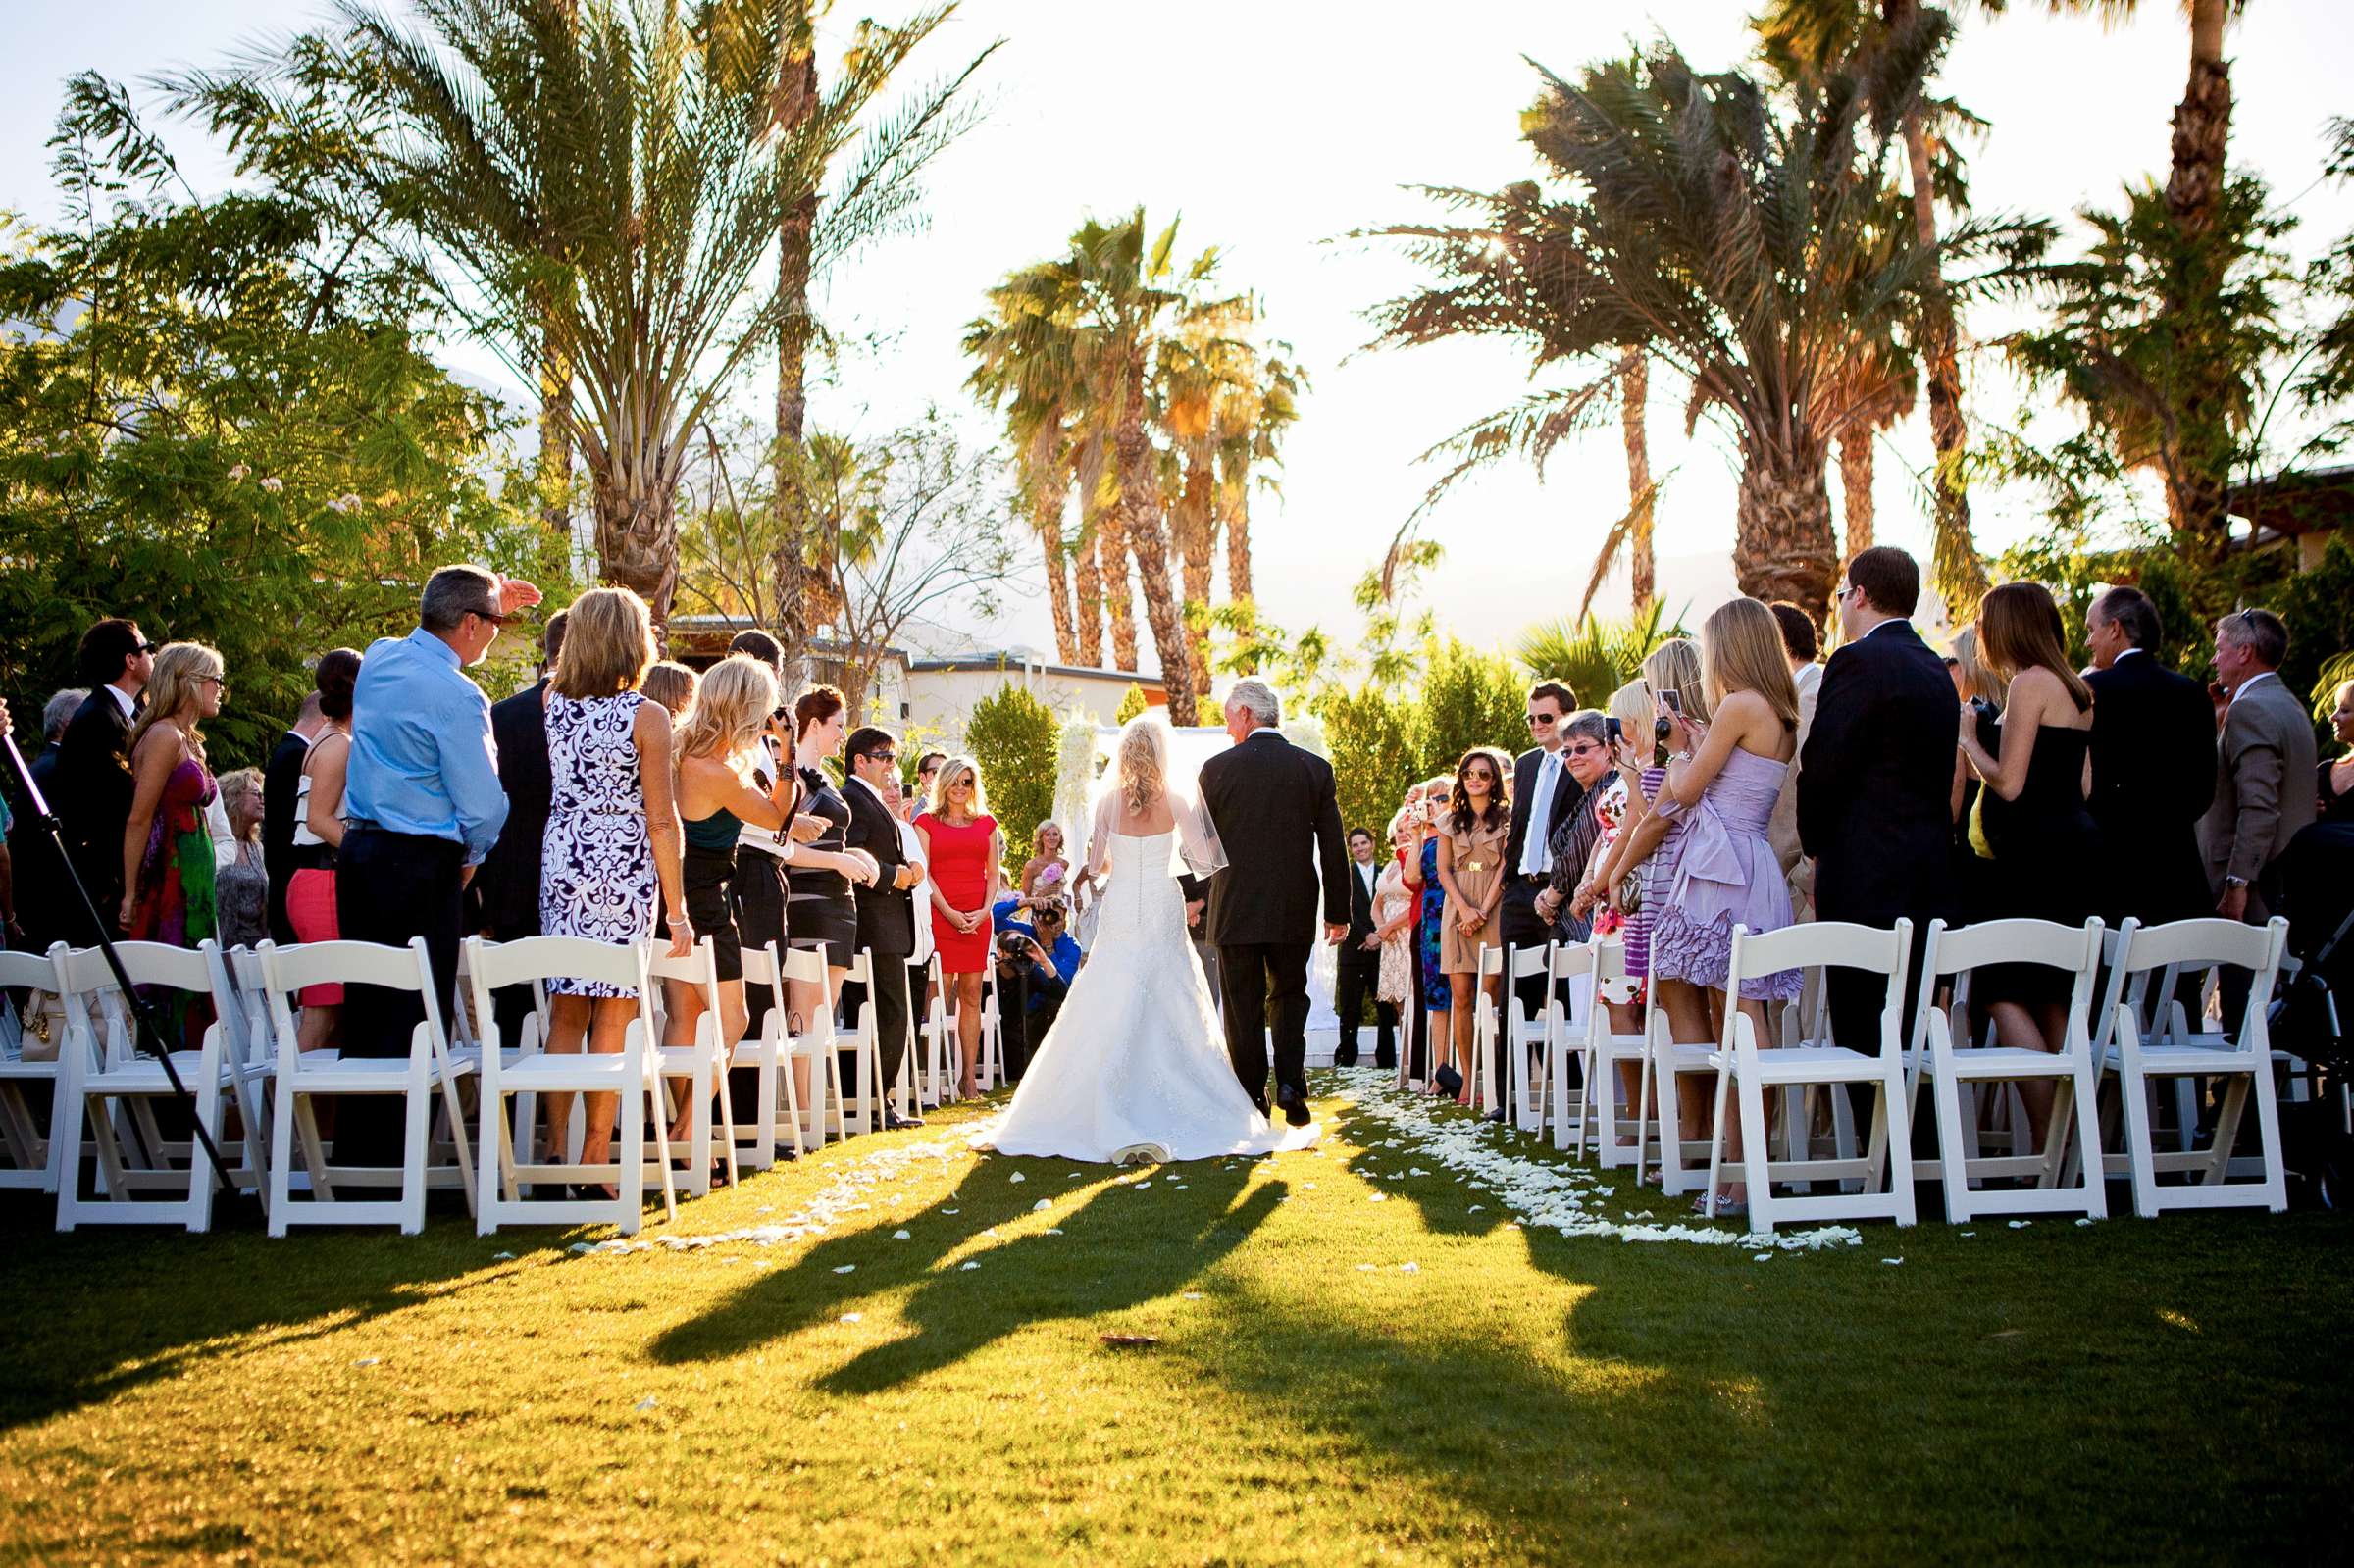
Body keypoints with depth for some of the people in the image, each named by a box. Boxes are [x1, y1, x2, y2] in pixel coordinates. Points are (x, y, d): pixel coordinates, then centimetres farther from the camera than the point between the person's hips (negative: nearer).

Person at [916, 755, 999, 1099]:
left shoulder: (986, 823, 16)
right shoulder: (926, 821, 5)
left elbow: (993, 873, 14)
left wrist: (985, 910, -3)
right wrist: (949, 912, -11)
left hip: (977, 918, 3)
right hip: (939, 914, -3)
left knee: (971, 996, 2)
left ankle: (969, 1076, 4)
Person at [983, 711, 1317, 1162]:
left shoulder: (1109, 800, -2)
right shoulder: (1176, 798, -6)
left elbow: (1095, 862, 5)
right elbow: (1204, 856, -4)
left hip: (1120, 917, 1)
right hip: (1163, 914, -1)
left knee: (1110, 1015, 4)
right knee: (1172, 1014, 6)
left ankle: (1112, 1123, 1)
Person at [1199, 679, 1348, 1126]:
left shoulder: (1218, 768, -6)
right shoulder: (1315, 768, 1)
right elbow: (1333, 849, 2)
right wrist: (1338, 912, 10)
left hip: (1235, 909, -2)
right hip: (1295, 912, 2)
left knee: (1243, 1006, 6)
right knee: (1289, 996, 16)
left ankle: (1252, 1101, 7)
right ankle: (1291, 1086, -1)